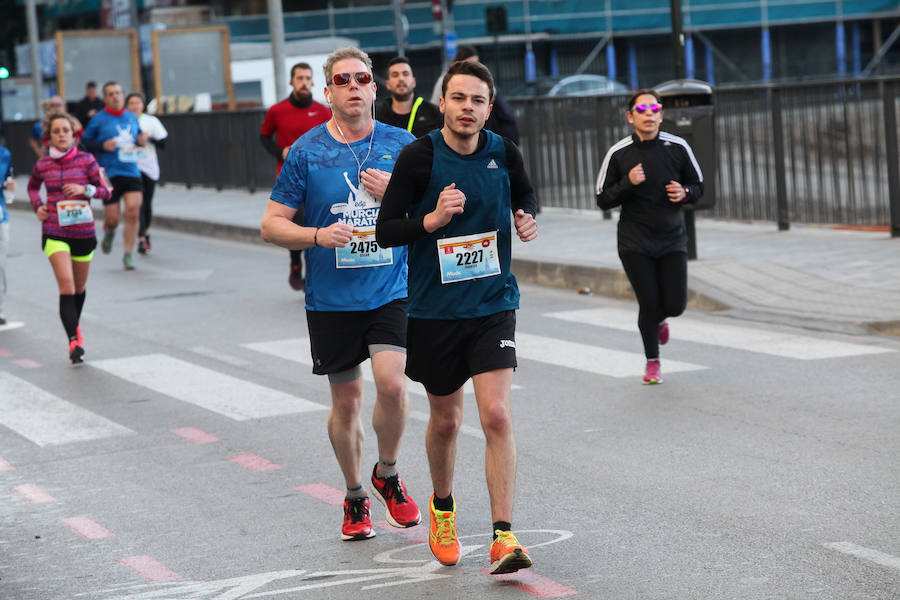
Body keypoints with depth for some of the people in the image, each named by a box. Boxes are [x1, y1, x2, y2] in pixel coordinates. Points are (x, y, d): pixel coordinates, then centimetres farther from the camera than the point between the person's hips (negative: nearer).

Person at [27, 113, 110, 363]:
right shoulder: (43, 165, 1)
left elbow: (105, 190, 1)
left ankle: (76, 325, 44)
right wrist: (37, 206, 4)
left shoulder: (86, 160, -3)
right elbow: (32, 186, 22)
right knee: (66, 284, -17)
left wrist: (85, 189, -17)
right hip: (54, 232, -1)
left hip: (83, 232, 1)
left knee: (79, 287, 15)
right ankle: (74, 341, -23)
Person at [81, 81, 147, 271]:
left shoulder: (132, 118, 12)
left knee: (133, 210, -13)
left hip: (132, 171, 3)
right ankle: (109, 233, 36)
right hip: (109, 174, -3)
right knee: (112, 217, -3)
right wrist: (102, 145, -13)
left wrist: (142, 141, 4)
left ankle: (128, 254, -1)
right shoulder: (99, 119, -1)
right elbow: (84, 142, 2)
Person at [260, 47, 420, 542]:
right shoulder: (306, 152, -2)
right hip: (331, 298, 0)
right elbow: (271, 225, 0)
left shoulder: (402, 145, 2)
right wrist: (318, 235, -18)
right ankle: (355, 497, 28)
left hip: (390, 291, 0)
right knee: (346, 401, 6)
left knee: (392, 383, -18)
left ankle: (387, 474, 10)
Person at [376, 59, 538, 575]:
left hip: (493, 305, 1)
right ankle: (442, 508, 41)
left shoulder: (504, 153, -2)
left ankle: (503, 537, -12)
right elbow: (385, 231, -9)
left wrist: (528, 218, -1)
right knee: (446, 419, 13)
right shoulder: (419, 156, -10)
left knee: (496, 415, -14)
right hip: (434, 308, -1)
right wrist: (432, 220, -25)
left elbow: (525, 193, 21)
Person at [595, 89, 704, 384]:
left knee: (675, 304, -4)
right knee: (649, 303, -5)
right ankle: (652, 362, 18)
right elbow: (603, 199, -2)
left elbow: (698, 185, 10)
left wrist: (685, 193, -12)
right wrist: (628, 184, -18)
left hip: (672, 238, 2)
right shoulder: (618, 154, -6)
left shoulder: (678, 147, -1)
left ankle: (659, 318, 35)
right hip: (634, 241, -2)